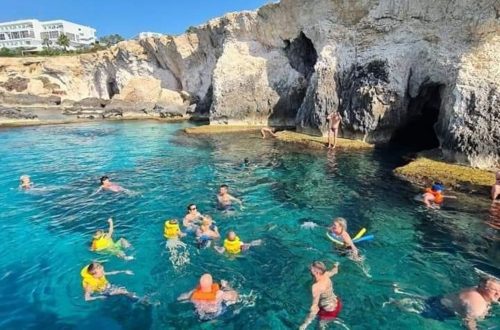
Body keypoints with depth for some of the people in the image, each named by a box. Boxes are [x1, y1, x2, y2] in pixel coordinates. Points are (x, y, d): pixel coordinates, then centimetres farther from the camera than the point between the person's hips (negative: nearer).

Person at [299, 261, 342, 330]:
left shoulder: (317, 287, -34)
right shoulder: (326, 275, -13)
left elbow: (315, 307, -34)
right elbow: (334, 271, 12)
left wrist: (305, 324, -29)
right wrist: (336, 266, 37)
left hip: (329, 311, -8)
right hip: (336, 304, 8)